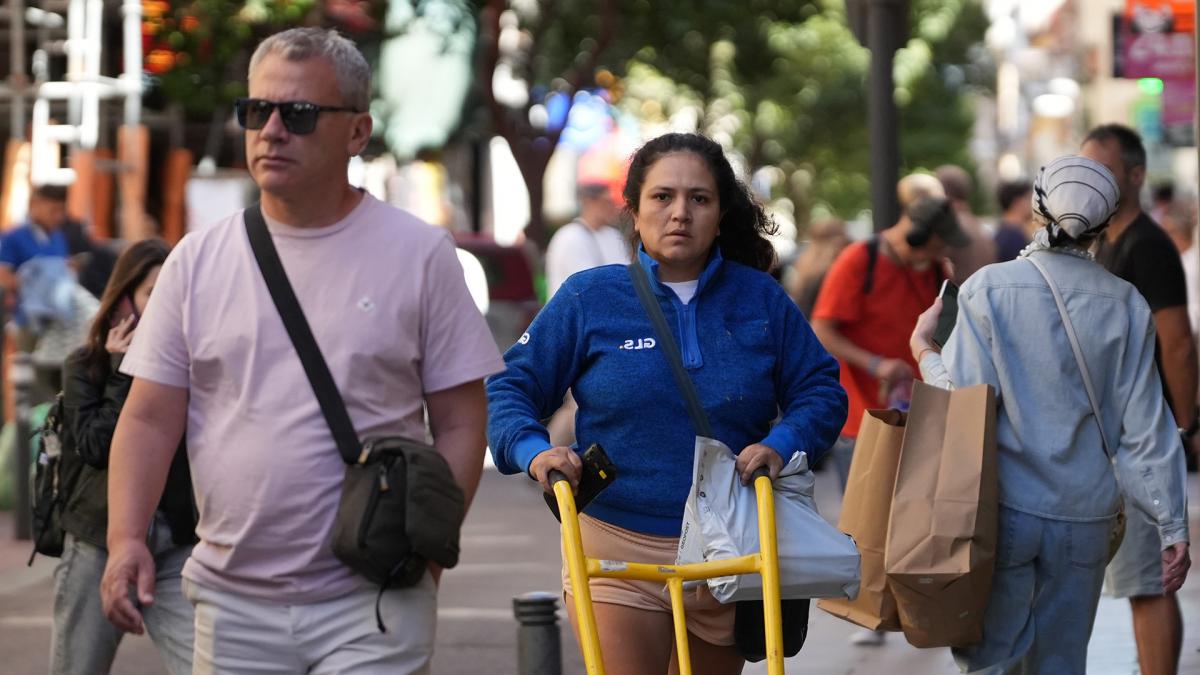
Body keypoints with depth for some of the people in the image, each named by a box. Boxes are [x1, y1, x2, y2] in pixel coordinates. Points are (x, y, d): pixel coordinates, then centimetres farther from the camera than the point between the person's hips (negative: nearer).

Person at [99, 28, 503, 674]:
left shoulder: (419, 253, 2)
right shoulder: (199, 259, 7)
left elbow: (459, 424, 2)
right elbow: (150, 417, 6)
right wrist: (126, 538, -8)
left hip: (371, 607, -3)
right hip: (231, 604, 3)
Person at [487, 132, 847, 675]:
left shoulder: (761, 300, 4)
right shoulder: (589, 298, -2)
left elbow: (821, 391, 6)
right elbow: (510, 387, 1)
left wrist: (781, 445, -15)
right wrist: (533, 451, -19)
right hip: (617, 552, -3)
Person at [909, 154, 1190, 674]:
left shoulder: (989, 289, -8)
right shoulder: (1126, 305, 0)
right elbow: (1145, 427, -1)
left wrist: (923, 351, 9)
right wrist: (1173, 528, 5)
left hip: (1004, 510, -3)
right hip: (1086, 515, 3)